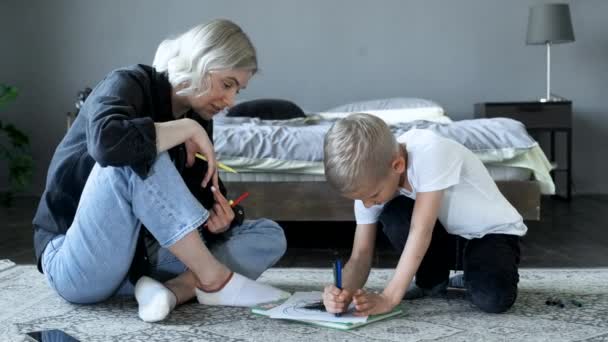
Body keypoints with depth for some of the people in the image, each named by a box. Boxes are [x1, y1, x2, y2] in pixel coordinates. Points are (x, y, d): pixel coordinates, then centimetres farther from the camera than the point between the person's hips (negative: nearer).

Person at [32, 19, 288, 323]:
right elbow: (106, 141, -36)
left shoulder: (198, 121, 7)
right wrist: (187, 129, -23)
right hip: (77, 265, -7)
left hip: (142, 256, 7)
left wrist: (217, 220, -16)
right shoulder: (129, 84, -12)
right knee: (135, 157, -32)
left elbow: (202, 200, 7)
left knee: (269, 236, -5)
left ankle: (173, 289, -28)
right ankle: (214, 279, -26)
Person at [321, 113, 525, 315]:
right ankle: (432, 280, 1)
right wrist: (345, 292, -36)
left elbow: (421, 231, -37)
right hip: (447, 235, 5)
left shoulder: (429, 152, -33)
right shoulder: (371, 181, -16)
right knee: (393, 215, -26)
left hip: (493, 231, -4)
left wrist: (388, 298, -40)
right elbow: (360, 255, -15)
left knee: (493, 298, -33)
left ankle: (473, 278, 2)